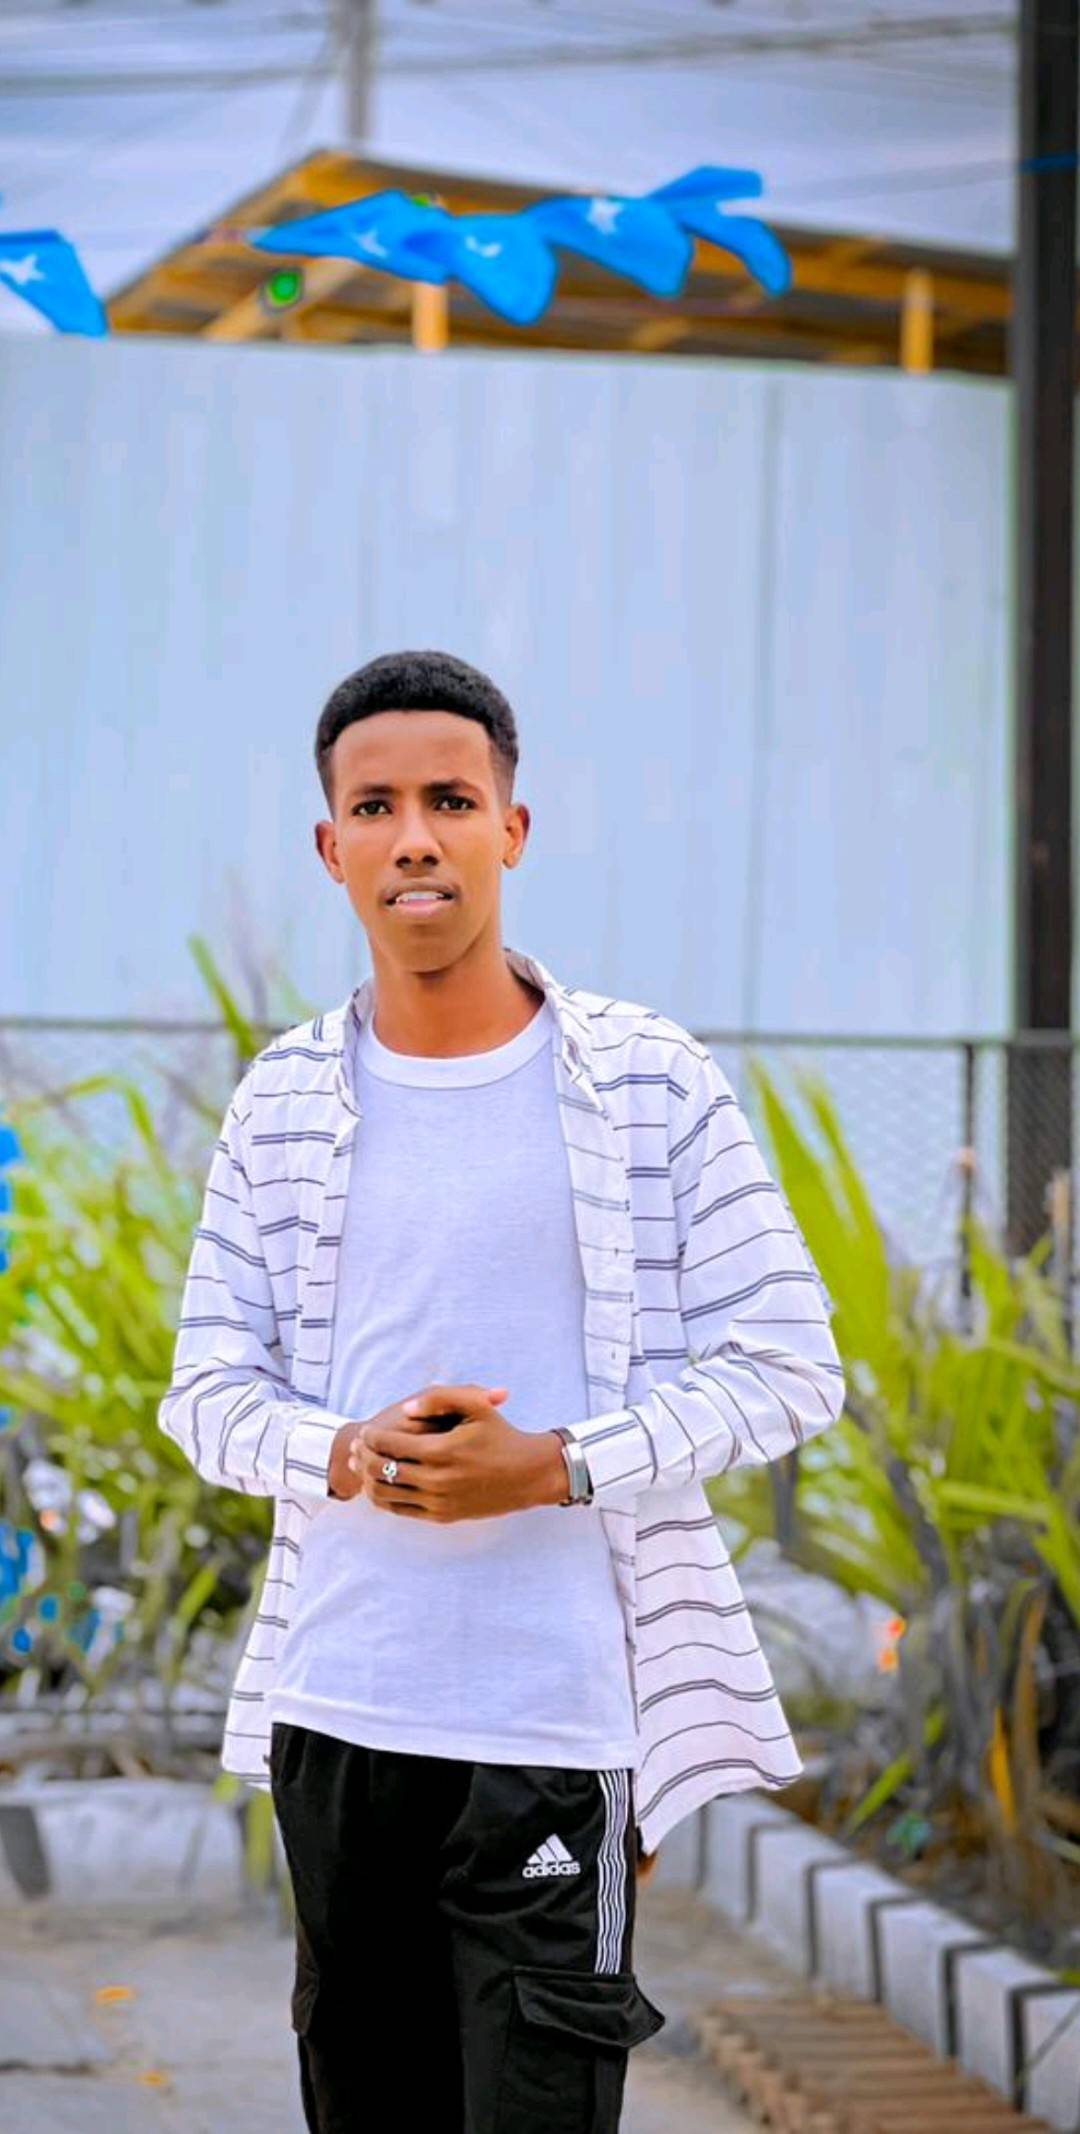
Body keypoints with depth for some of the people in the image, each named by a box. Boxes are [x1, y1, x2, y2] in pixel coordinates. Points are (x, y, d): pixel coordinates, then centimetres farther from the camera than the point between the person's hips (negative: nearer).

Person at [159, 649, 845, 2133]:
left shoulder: (651, 1082, -1)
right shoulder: (285, 1103, 7)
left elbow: (789, 1365, -1)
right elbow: (208, 1389, 10)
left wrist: (555, 1465, -14)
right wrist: (348, 1457, -12)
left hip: (557, 1722, -3)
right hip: (337, 1712, 3)